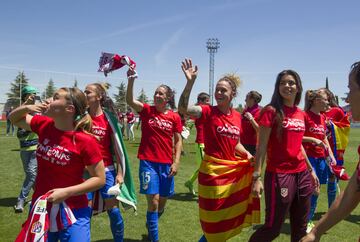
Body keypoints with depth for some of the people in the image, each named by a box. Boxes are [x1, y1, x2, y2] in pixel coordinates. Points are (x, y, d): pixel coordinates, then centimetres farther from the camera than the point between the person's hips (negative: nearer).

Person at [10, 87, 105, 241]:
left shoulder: (85, 141, -21)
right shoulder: (44, 125, -4)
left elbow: (100, 179, -14)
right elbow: (14, 119, 14)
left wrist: (66, 192, -20)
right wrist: (26, 107, -6)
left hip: (72, 212, -5)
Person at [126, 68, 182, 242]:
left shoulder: (175, 117, 2)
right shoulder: (147, 111, -1)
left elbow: (178, 141, 4)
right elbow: (129, 100, -18)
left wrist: (176, 162, -5)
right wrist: (131, 80, -31)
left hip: (166, 163, 3)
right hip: (148, 162, -2)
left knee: (162, 201, 14)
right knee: (153, 200, -9)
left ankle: (151, 225, 44)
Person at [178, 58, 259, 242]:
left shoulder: (237, 116, 5)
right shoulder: (208, 112, -11)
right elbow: (183, 108, -29)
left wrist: (247, 154, 0)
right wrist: (190, 82, -38)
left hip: (233, 170, 6)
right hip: (213, 171, -6)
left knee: (230, 217, 18)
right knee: (215, 220, 7)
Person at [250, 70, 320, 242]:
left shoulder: (300, 114, 10)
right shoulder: (271, 111, -9)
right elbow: (262, 147, -12)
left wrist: (311, 170, 22)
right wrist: (257, 177, -17)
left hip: (302, 174, 7)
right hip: (279, 174, -7)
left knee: (300, 227, 16)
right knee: (273, 228, -2)